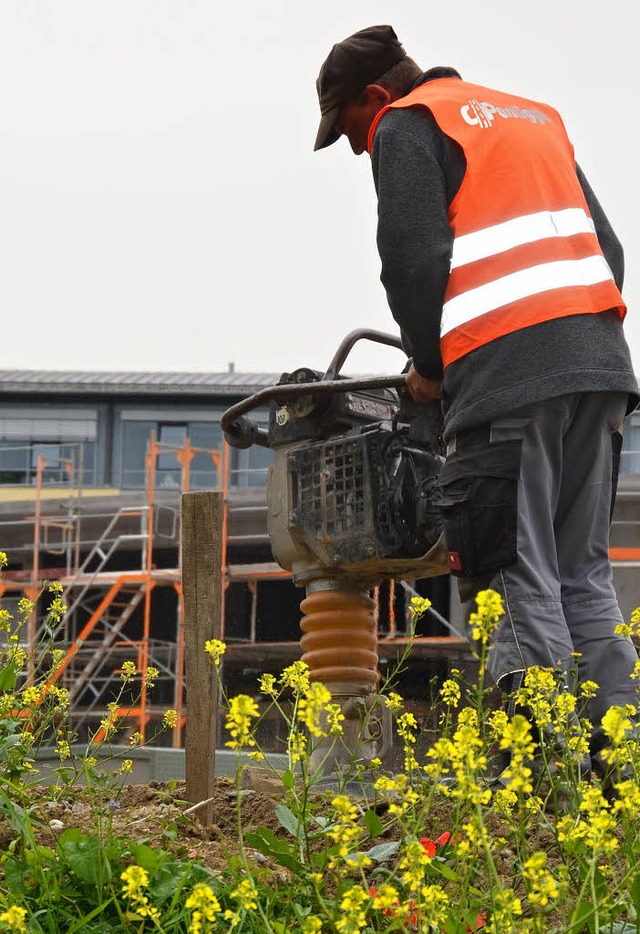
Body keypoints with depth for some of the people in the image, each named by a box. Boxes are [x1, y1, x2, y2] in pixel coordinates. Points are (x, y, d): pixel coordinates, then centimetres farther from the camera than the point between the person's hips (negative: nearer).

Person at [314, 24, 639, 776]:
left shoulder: (408, 126, 7)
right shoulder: (535, 118, 30)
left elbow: (414, 257, -5)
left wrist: (429, 364, 9)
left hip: (509, 372, -7)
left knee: (520, 580, -7)